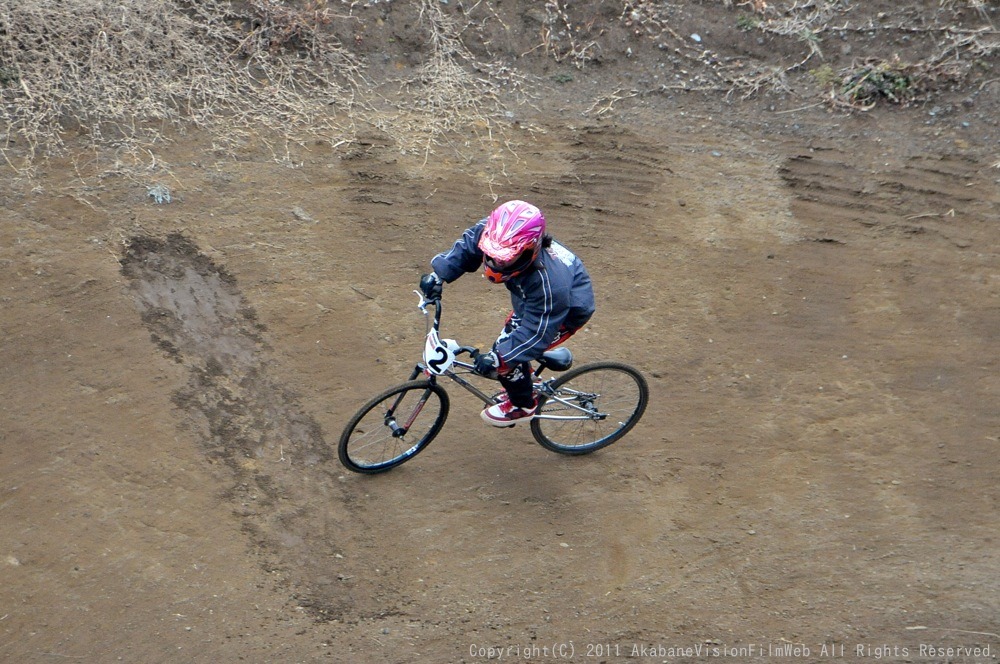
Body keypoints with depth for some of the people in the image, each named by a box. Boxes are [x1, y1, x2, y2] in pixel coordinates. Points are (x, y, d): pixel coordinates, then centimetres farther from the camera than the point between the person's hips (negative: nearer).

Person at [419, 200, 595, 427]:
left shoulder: (548, 282, -44)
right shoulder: (494, 234, -29)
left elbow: (536, 332, -34)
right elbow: (466, 246, -9)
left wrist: (497, 357, -37)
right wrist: (439, 274, -18)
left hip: (569, 308, -7)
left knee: (508, 355, -11)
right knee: (507, 345, 14)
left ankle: (524, 406, 15)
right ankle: (519, 390, 42)